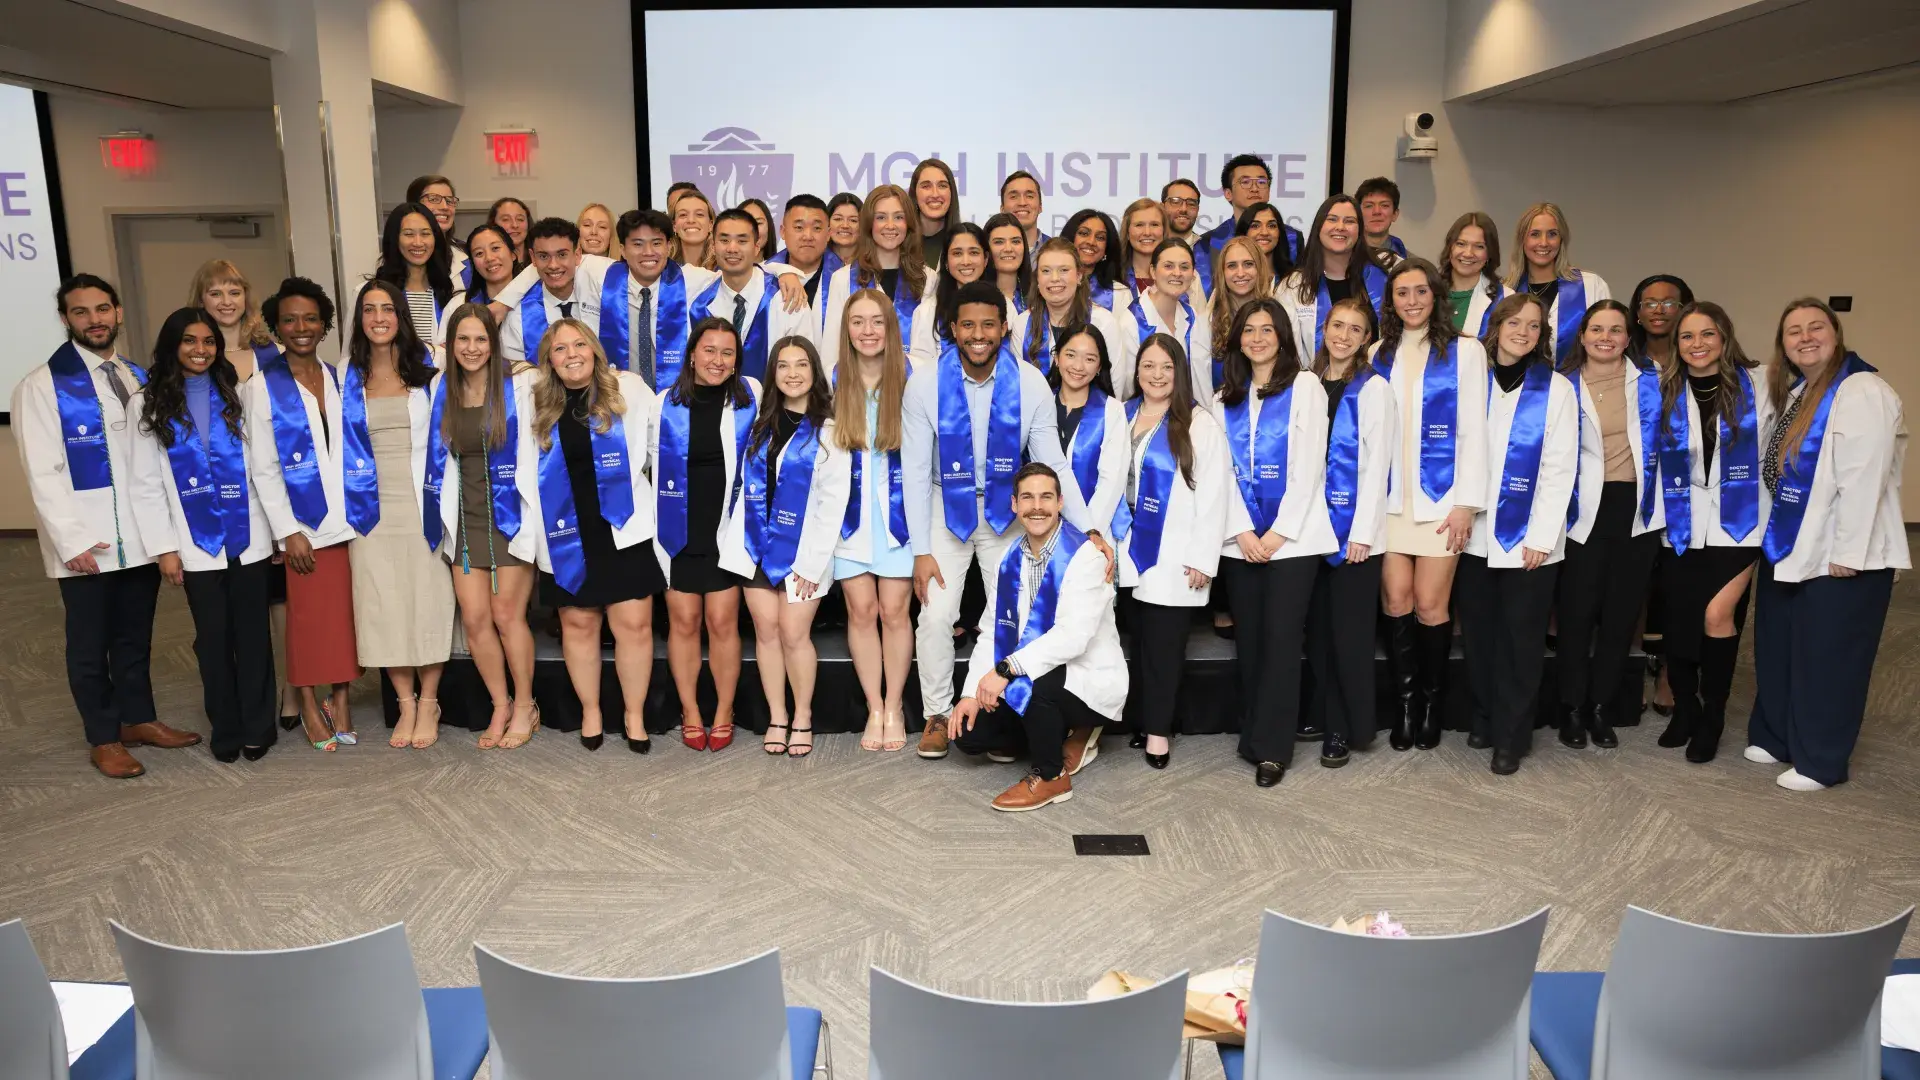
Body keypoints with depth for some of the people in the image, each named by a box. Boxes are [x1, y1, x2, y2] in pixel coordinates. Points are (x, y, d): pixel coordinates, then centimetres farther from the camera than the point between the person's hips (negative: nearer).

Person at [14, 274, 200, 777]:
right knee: (90, 646, 8)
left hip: (141, 537, 4)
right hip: (85, 545, -4)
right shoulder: (42, 385, -5)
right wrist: (71, 540, -15)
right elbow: (43, 473, -9)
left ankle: (139, 720, 30)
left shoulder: (139, 378, 10)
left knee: (136, 638, 15)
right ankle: (104, 740, 19)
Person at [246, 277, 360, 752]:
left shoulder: (340, 379, 9)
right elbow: (262, 468, -5)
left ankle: (340, 700, 19)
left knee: (348, 615, 6)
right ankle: (310, 708, 18)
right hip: (305, 525, -3)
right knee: (309, 618, 3)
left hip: (351, 519, 3)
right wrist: (288, 531, -10)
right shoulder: (264, 386, -2)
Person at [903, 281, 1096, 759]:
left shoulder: (1030, 383, -17)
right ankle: (937, 714, 14)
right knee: (936, 616, -7)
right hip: (948, 508, 0)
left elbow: (1053, 463, -12)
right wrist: (921, 550, -14)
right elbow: (915, 471, -13)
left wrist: (1088, 528, -21)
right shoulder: (926, 383, -18)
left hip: (1007, 509, 1)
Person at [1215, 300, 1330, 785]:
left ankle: (1272, 747, 1)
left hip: (1292, 536, -4)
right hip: (1240, 539, 4)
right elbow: (1223, 471, 7)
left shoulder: (1305, 387, 1)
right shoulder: (1226, 398, 14)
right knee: (1248, 639, 6)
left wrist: (1279, 532, -11)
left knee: (1281, 639, -5)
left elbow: (1308, 467, -6)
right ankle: (1252, 735, 16)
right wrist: (1242, 532, -6)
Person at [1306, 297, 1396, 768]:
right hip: (1313, 524, 5)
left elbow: (1376, 463, -8)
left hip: (1354, 526, -5)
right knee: (1318, 625, 9)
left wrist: (1362, 532, -13)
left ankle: (1349, 728, 11)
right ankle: (1325, 716, 21)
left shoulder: (1372, 388, -4)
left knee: (1349, 630, -1)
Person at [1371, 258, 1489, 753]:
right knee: (1396, 599, -1)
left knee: (1430, 603, -3)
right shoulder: (1379, 355, 12)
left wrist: (1466, 502, -9)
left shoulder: (1464, 351, 3)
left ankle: (1432, 704, 14)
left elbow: (1473, 431, -2)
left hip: (1439, 495, -2)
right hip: (1390, 496, 3)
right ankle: (1405, 703, 13)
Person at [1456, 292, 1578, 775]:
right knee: (1478, 632, 10)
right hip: (1476, 532, 3)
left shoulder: (1556, 388, -1)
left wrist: (1541, 537, -12)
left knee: (1520, 639, 3)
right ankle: (1483, 721, 25)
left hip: (1528, 536, -2)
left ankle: (1511, 737, 13)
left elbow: (1560, 470, -5)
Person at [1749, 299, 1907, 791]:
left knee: (1826, 660, 3)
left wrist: (1847, 553, -23)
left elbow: (1862, 481, -21)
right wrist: (1774, 534, 13)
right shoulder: (1794, 393, 13)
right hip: (1789, 547, 8)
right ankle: (1774, 737, 31)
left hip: (1837, 556, -8)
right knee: (1775, 649, 16)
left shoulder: (1863, 393, -16)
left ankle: (1820, 762, 16)